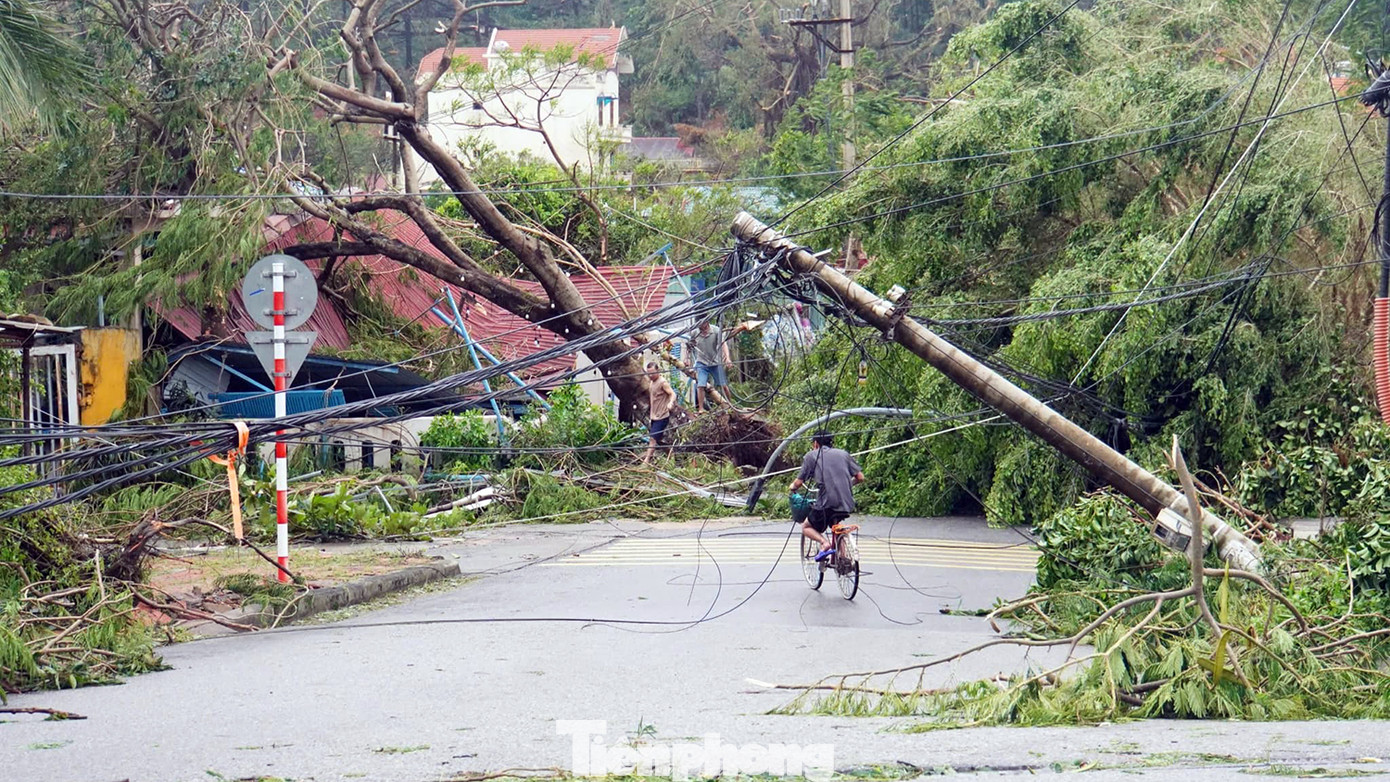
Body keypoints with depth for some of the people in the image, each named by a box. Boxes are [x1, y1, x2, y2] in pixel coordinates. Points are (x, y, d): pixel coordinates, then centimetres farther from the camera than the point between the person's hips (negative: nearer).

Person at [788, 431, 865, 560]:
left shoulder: (812, 456, 9)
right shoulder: (844, 454, 18)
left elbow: (799, 482, 5)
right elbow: (860, 477, 13)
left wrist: (793, 487, 28)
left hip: (827, 502, -4)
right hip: (847, 503, 4)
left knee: (806, 527, 17)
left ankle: (824, 542, -11)